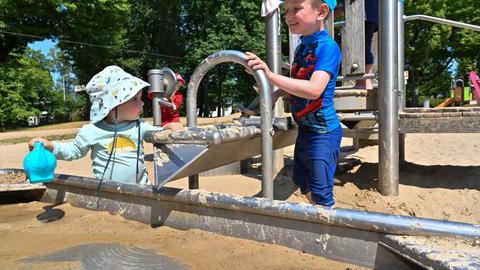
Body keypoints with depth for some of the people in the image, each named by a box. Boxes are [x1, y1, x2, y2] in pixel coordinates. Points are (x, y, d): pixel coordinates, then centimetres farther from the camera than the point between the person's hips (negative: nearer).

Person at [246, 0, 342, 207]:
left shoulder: (328, 46, -18)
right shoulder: (301, 48, 7)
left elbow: (314, 89, -33)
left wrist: (271, 76, -39)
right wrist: (276, 94, 3)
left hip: (323, 131, -9)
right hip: (304, 129, 9)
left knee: (321, 194, -2)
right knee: (304, 186, 22)